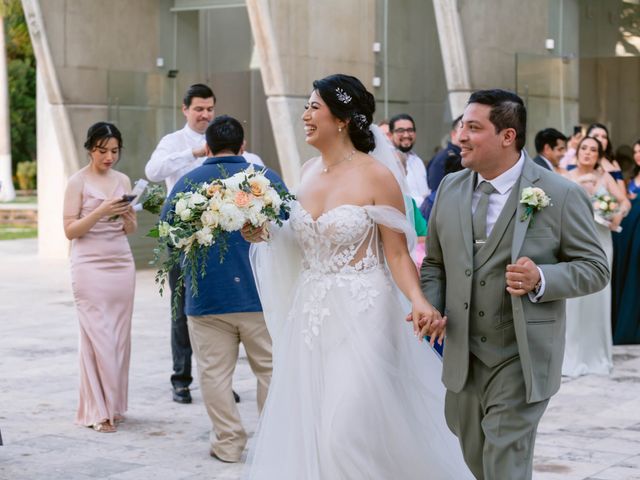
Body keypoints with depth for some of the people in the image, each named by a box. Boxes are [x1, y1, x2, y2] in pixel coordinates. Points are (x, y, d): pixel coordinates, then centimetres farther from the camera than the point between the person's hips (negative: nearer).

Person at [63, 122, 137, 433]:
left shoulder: (123, 181, 11)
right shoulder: (78, 182, -3)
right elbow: (70, 230, -7)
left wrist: (126, 214, -7)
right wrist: (100, 212, -19)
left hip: (122, 264, 5)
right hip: (90, 265, -5)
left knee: (119, 336, 4)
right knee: (98, 337, -7)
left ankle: (113, 405, 13)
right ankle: (97, 411, -2)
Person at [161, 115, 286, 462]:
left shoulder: (187, 183, 2)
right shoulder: (265, 177, 0)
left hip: (206, 296, 0)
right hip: (260, 291, 1)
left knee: (214, 372, 7)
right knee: (270, 368, 11)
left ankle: (228, 442, 10)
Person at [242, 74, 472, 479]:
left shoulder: (376, 176, -12)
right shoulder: (309, 171, 8)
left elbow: (397, 254, -11)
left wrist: (419, 302, -26)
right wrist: (266, 234, 3)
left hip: (360, 316, -7)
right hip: (311, 314, 7)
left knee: (350, 432, -6)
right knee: (303, 429, 11)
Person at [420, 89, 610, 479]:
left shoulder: (561, 195, -11)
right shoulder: (450, 188, 5)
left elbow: (595, 268, -7)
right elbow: (435, 263, 14)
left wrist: (541, 279, -24)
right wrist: (429, 307, -5)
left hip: (522, 357, -5)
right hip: (463, 355, 6)